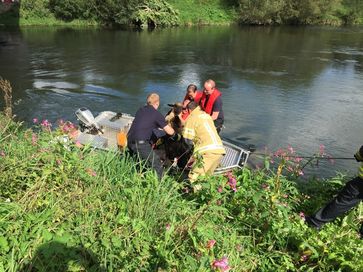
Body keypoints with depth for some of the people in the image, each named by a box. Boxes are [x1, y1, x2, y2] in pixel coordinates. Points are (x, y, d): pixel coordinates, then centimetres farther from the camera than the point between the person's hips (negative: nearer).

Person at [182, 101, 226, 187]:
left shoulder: (191, 118, 5)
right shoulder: (207, 116, 24)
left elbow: (188, 139, 4)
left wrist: (193, 143, 23)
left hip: (207, 151, -7)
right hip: (220, 149, 7)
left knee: (193, 177, -2)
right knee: (206, 175, 19)